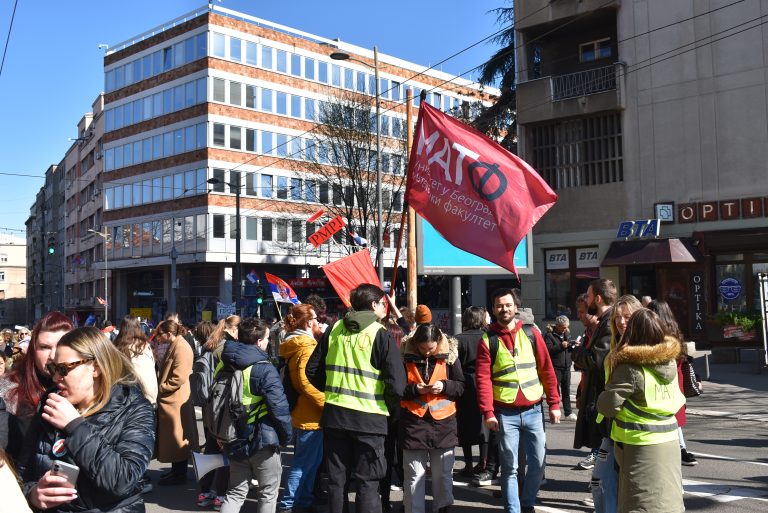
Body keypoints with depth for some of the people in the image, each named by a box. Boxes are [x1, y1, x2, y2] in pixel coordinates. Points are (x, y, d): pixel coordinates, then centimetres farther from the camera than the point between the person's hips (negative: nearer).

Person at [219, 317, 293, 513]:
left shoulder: (224, 365, 4)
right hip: (262, 441, -6)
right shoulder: (264, 369, -19)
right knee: (268, 493, 10)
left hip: (235, 441, 6)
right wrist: (286, 436, -6)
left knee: (235, 493, 16)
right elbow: (279, 407, -21)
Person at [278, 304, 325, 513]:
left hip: (300, 413, 10)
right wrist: (326, 403, -20)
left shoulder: (293, 345, 13)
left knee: (309, 462, 18)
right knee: (305, 463, -3)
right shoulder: (308, 346, -17)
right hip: (311, 415, -10)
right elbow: (308, 381, -25)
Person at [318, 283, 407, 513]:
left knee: (336, 479, 14)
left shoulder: (333, 330, 5)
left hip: (334, 414, 4)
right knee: (368, 483, 4)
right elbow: (396, 383, -13)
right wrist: (391, 407, 5)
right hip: (369, 417, -4)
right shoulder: (380, 335, -8)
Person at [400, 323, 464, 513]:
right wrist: (414, 389, -17)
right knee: (414, 476, 6)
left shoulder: (449, 354, -3)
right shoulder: (405, 355, -5)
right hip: (413, 421, -1)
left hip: (443, 422, 1)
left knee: (443, 475, 12)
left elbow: (460, 386, 4)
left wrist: (444, 386, -15)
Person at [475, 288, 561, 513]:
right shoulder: (488, 340, -1)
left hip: (533, 410, 2)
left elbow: (546, 369, 6)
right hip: (505, 414, -2)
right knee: (509, 467, 3)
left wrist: (554, 403, 3)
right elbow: (483, 379, -6)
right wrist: (487, 412, -13)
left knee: (538, 462, 7)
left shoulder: (531, 333, 5)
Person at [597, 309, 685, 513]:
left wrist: (602, 395, 1)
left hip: (640, 445, -6)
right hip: (669, 440, 6)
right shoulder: (670, 359, 1)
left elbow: (608, 406, -20)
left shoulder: (631, 367, -20)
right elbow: (677, 400, 12)